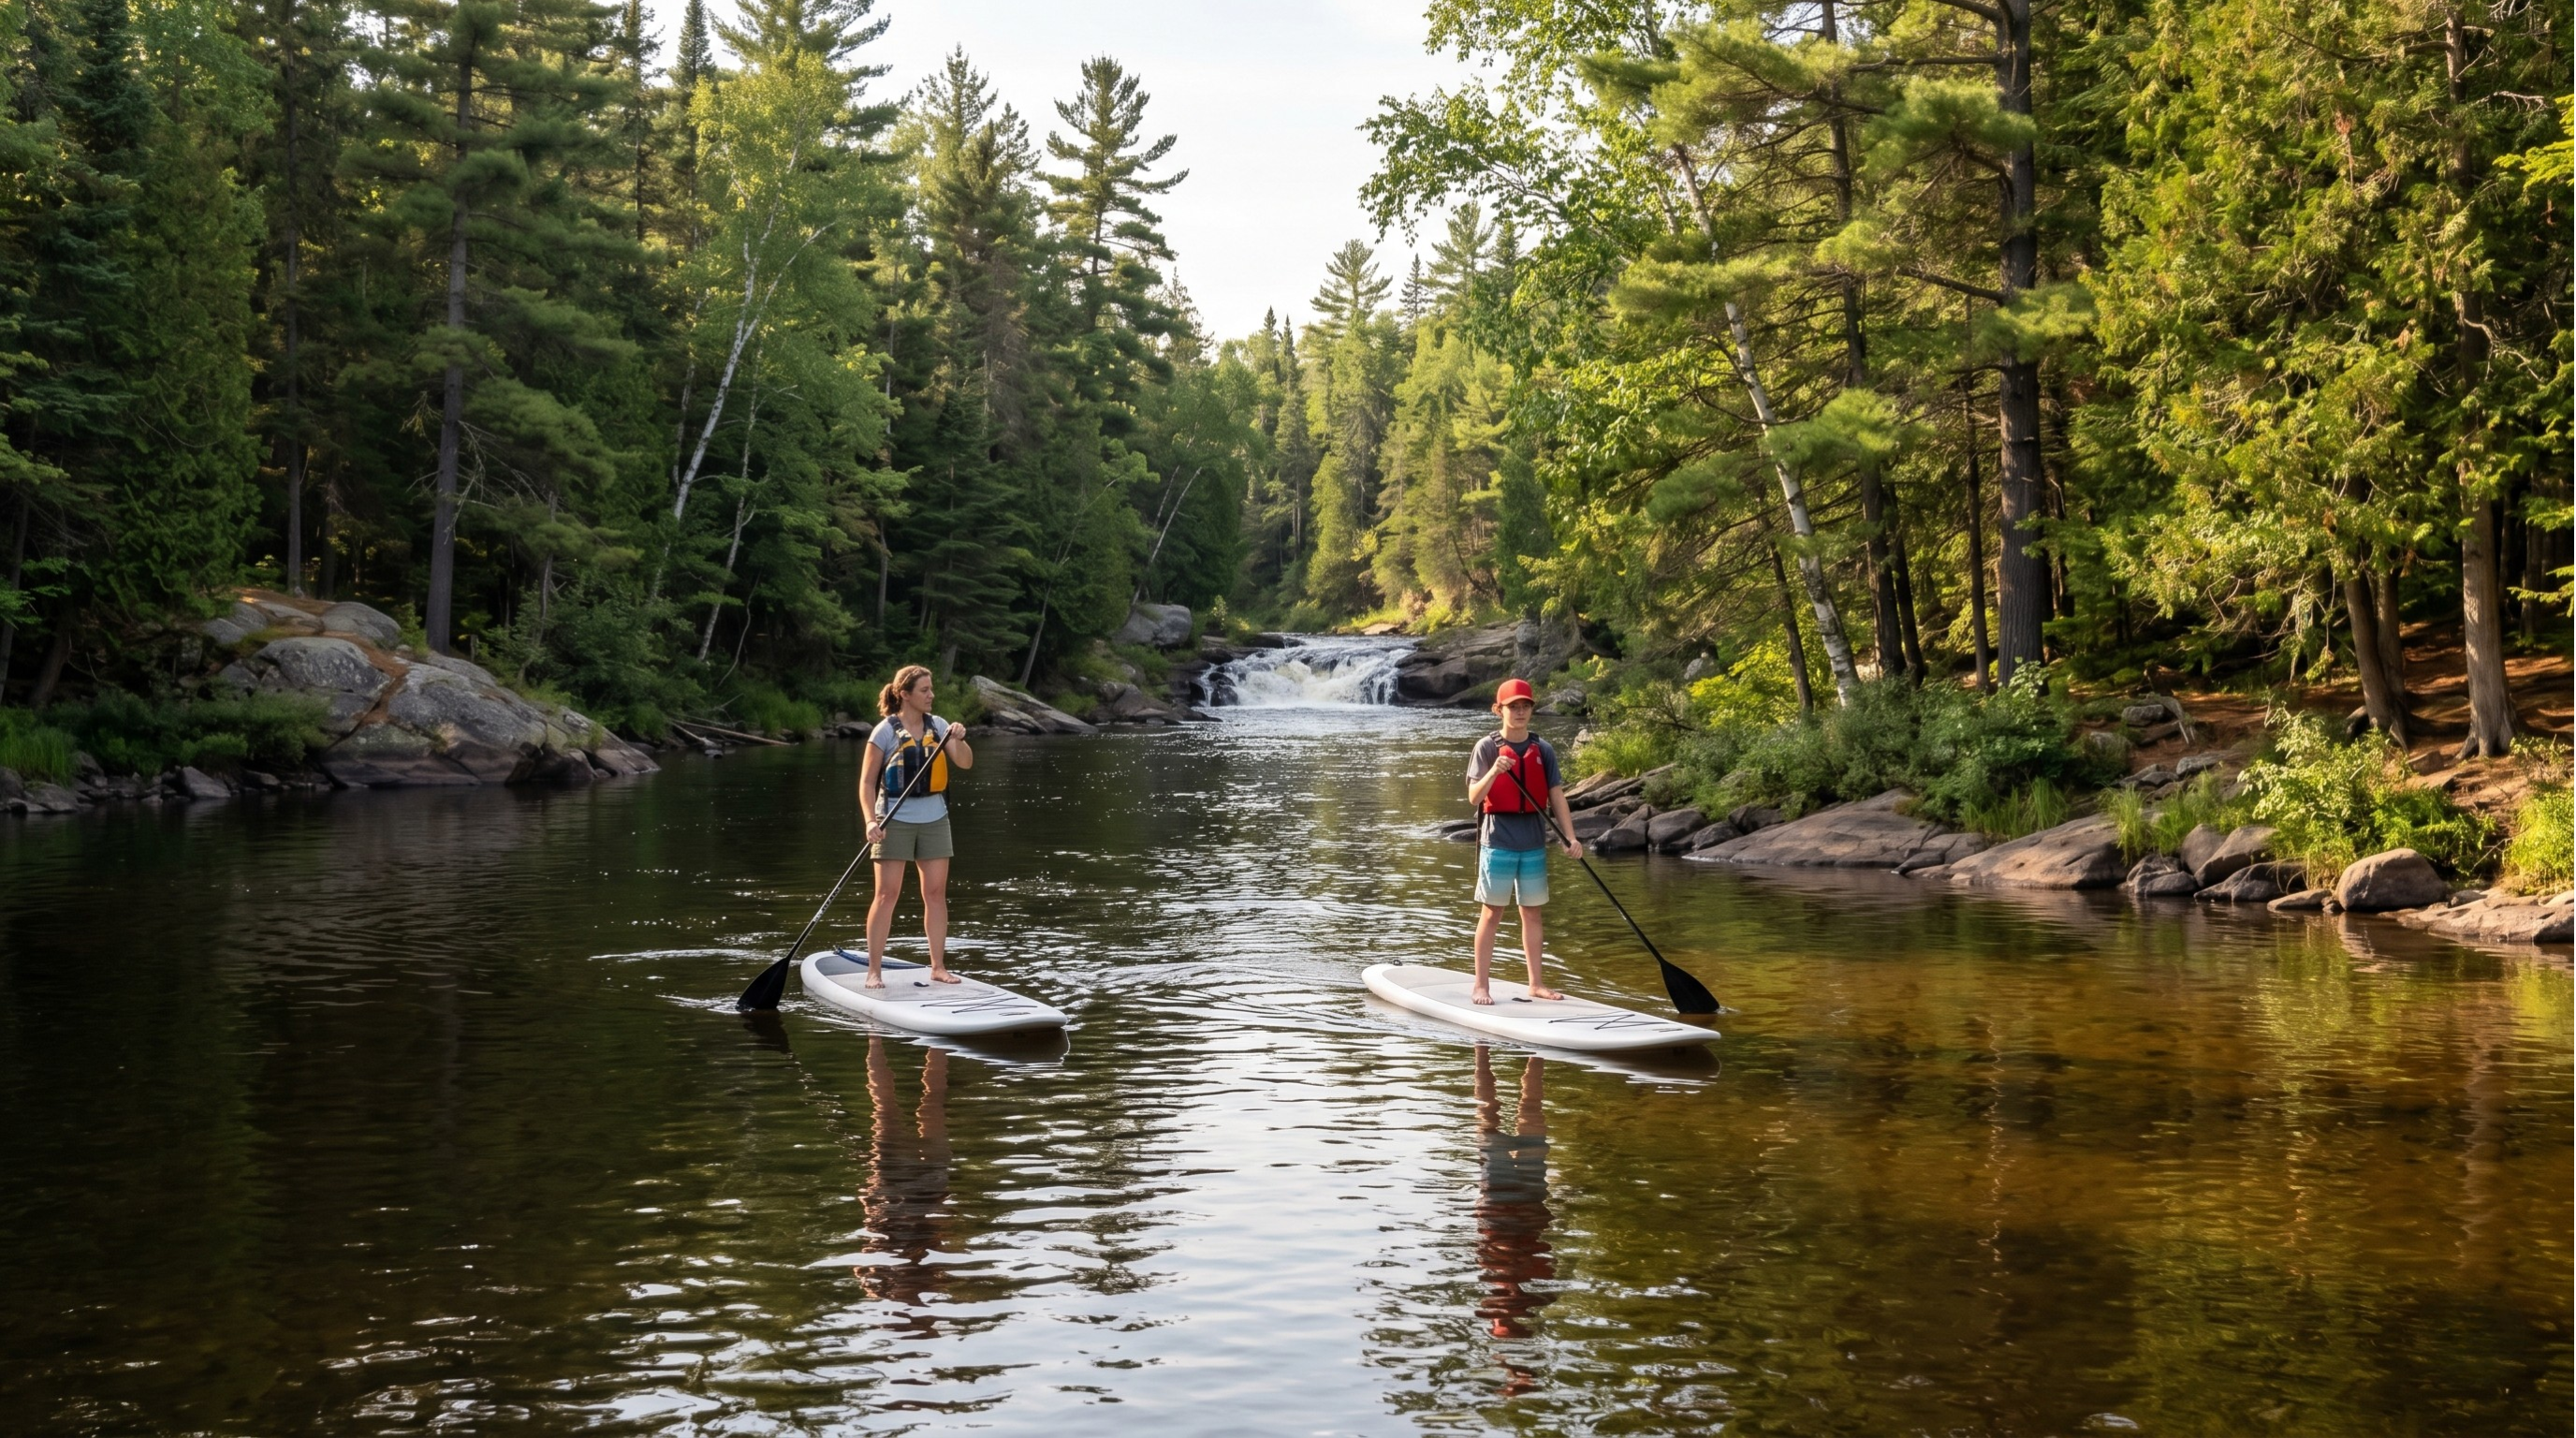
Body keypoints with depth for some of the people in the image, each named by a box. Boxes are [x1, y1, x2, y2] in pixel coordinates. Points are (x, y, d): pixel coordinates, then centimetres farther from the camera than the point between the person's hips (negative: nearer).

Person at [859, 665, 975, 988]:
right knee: (887, 894, -4)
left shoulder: (938, 725, 4)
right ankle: (873, 970, 1)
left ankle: (938, 966, 14)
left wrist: (958, 740, -21)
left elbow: (966, 763, -2)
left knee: (936, 893, 6)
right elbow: (867, 782, -6)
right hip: (895, 820, -4)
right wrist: (871, 820, -17)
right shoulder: (886, 731, -7)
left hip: (933, 819, 4)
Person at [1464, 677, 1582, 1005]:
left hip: (1534, 842, 4)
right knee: (1492, 913, 0)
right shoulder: (1487, 747, -4)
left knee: (1533, 913, 10)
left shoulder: (1543, 750, 7)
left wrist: (1571, 837, -3)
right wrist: (1494, 772, -28)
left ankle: (1536, 983, 17)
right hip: (1498, 839, -4)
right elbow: (1474, 797, -10)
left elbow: (1556, 797, 7)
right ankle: (1481, 985, 6)